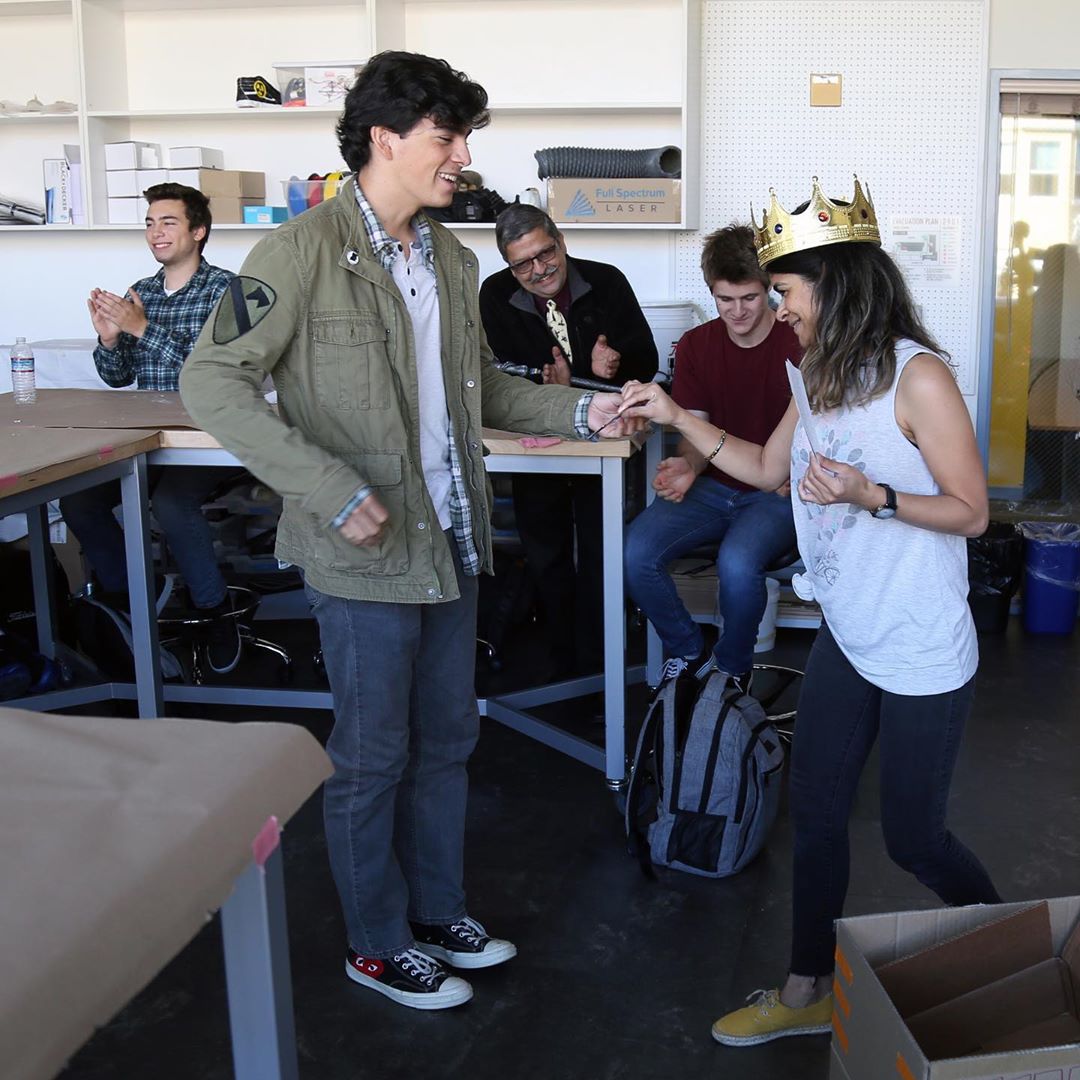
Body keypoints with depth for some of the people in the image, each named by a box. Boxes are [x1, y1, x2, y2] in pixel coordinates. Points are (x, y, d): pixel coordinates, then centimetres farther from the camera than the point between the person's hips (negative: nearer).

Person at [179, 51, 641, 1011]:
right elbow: (212, 382, -16)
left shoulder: (453, 261, 10)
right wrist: (332, 491, -22)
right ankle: (379, 944, 26)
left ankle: (437, 910, 37)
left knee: (447, 738, 18)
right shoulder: (304, 251, -13)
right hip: (365, 550, -7)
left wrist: (580, 411, 5)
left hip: (450, 540, 7)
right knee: (373, 753, 7)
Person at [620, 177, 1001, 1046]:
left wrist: (871, 496, -28)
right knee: (815, 815, 12)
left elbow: (971, 512, -14)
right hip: (846, 639, 7)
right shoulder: (825, 378, 6)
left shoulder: (918, 376, -17)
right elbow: (768, 469, 17)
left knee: (912, 837, 6)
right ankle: (807, 991, 28)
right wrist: (678, 418, 10)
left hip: (923, 655, -7)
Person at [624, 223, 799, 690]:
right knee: (635, 551, -21)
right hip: (712, 488, 4)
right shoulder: (695, 345, 6)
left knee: (737, 561, -35)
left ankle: (733, 668, -3)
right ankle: (688, 652, 5)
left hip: (775, 493, -4)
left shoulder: (798, 346, -7)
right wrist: (686, 464, -18)